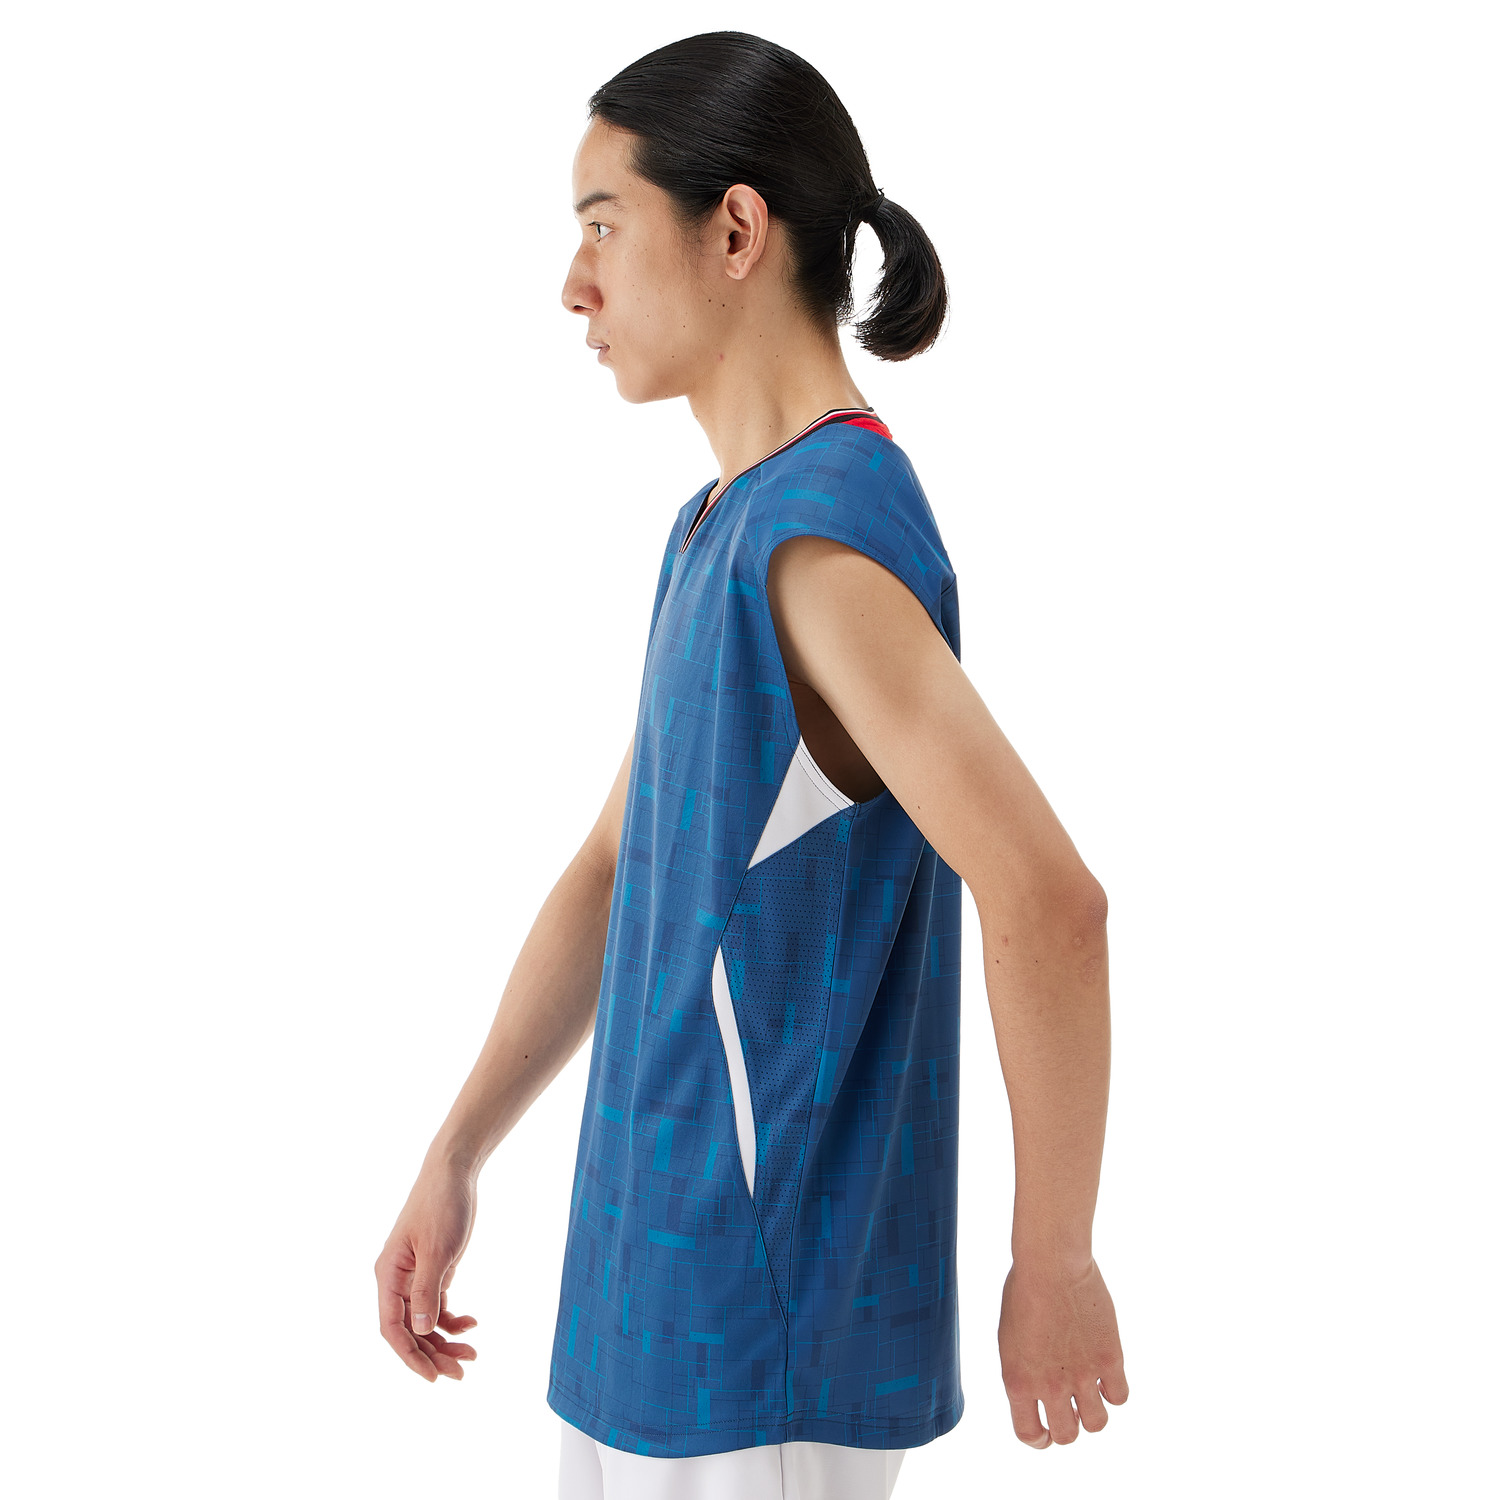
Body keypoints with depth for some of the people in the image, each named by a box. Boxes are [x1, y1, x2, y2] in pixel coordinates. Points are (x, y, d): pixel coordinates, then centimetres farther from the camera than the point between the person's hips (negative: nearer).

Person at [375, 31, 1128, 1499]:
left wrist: (1053, 1263, -19)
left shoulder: (827, 536, -21)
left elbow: (1046, 895, -27)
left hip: (767, 1322, -9)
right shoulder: (714, 528, 9)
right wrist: (455, 1157, 13)